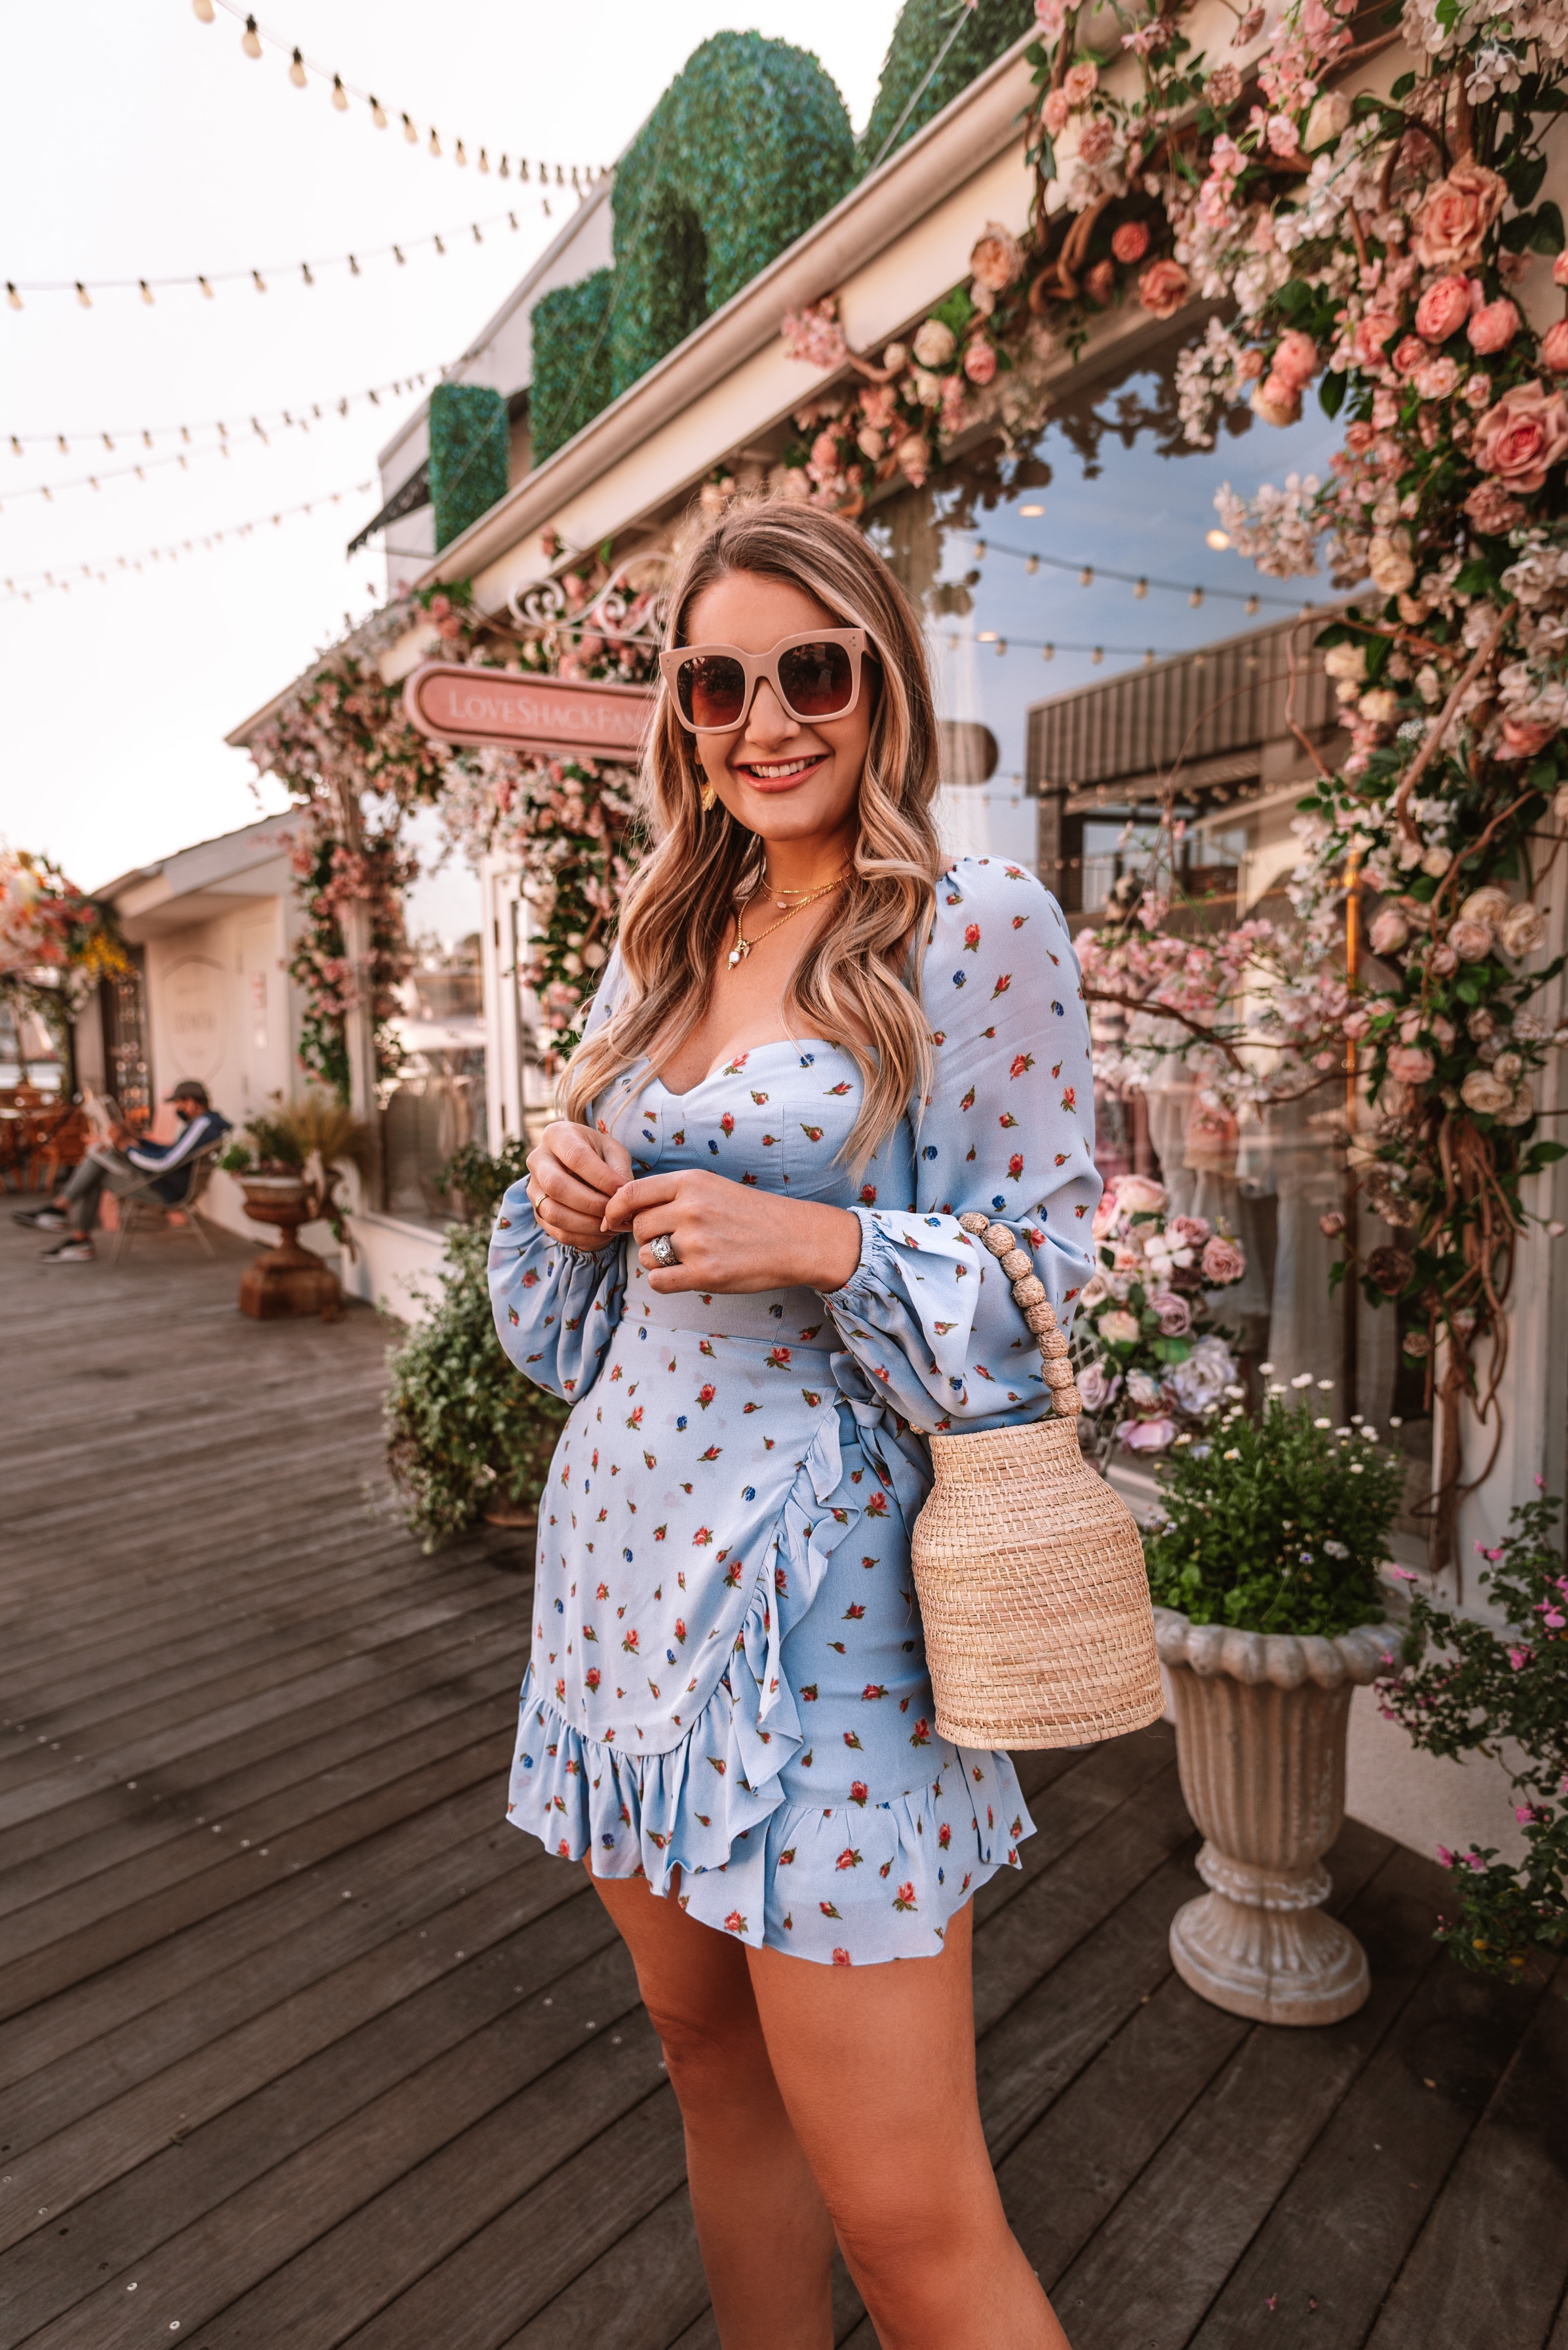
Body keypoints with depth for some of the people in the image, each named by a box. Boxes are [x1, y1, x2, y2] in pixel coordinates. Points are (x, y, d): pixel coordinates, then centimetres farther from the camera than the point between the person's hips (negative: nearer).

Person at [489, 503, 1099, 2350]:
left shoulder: (986, 932, -7)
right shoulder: (658, 948, 11)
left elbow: (1038, 1292, -6)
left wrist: (826, 1243, -21)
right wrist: (562, 1191, -4)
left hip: (825, 1587, -6)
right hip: (628, 1551, 6)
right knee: (710, 2060, 23)